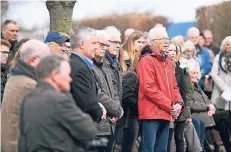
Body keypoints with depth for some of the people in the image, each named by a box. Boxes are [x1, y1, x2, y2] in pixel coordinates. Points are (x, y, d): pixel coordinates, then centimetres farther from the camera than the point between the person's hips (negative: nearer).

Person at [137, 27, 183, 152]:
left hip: (166, 114, 8)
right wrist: (170, 106, -15)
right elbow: (148, 88, -17)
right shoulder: (146, 60, -8)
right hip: (151, 113, -8)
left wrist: (178, 103, 1)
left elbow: (174, 86, 21)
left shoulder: (168, 62, 18)